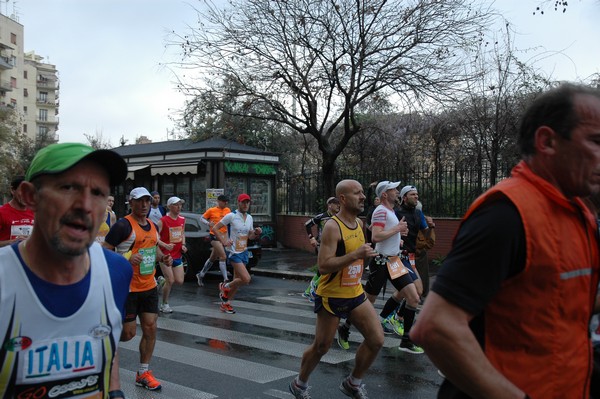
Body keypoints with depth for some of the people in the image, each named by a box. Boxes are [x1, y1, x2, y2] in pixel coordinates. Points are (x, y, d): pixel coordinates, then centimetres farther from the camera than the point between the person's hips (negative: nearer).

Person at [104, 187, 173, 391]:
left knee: (150, 328, 5)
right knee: (128, 333, -1)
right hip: (127, 288, -7)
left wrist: (163, 258, 4)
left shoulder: (153, 226, 9)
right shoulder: (123, 225, -14)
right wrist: (127, 258, -30)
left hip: (149, 287, 7)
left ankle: (143, 373, 19)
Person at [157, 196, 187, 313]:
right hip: (165, 255, -6)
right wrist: (165, 245, -26)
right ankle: (164, 305, 11)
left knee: (179, 281, 2)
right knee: (170, 280, -7)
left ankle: (163, 282, 30)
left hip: (177, 255, 6)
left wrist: (183, 244, 5)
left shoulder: (182, 219, 6)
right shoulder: (163, 221, -13)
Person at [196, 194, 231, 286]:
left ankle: (201, 275, 33)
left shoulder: (228, 210, 9)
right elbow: (202, 218, 3)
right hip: (215, 236, -6)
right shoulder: (211, 210, -4)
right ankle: (225, 279, -16)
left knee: (213, 258, 16)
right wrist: (208, 223, -16)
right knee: (223, 256, -17)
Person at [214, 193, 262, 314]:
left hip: (244, 251, 7)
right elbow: (215, 228, -8)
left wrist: (256, 233, -3)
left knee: (237, 279, 10)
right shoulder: (231, 216, -11)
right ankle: (225, 287, 8)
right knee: (246, 279, -17)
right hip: (234, 252, -7)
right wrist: (224, 242, -18)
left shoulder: (249, 217, 9)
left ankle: (226, 303, 25)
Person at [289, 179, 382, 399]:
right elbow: (323, 266, -28)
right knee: (321, 347, 6)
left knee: (376, 340, 1)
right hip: (331, 296, -7)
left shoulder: (359, 223, 5)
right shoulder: (332, 227, -20)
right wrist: (356, 255, -33)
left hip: (355, 293, 7)